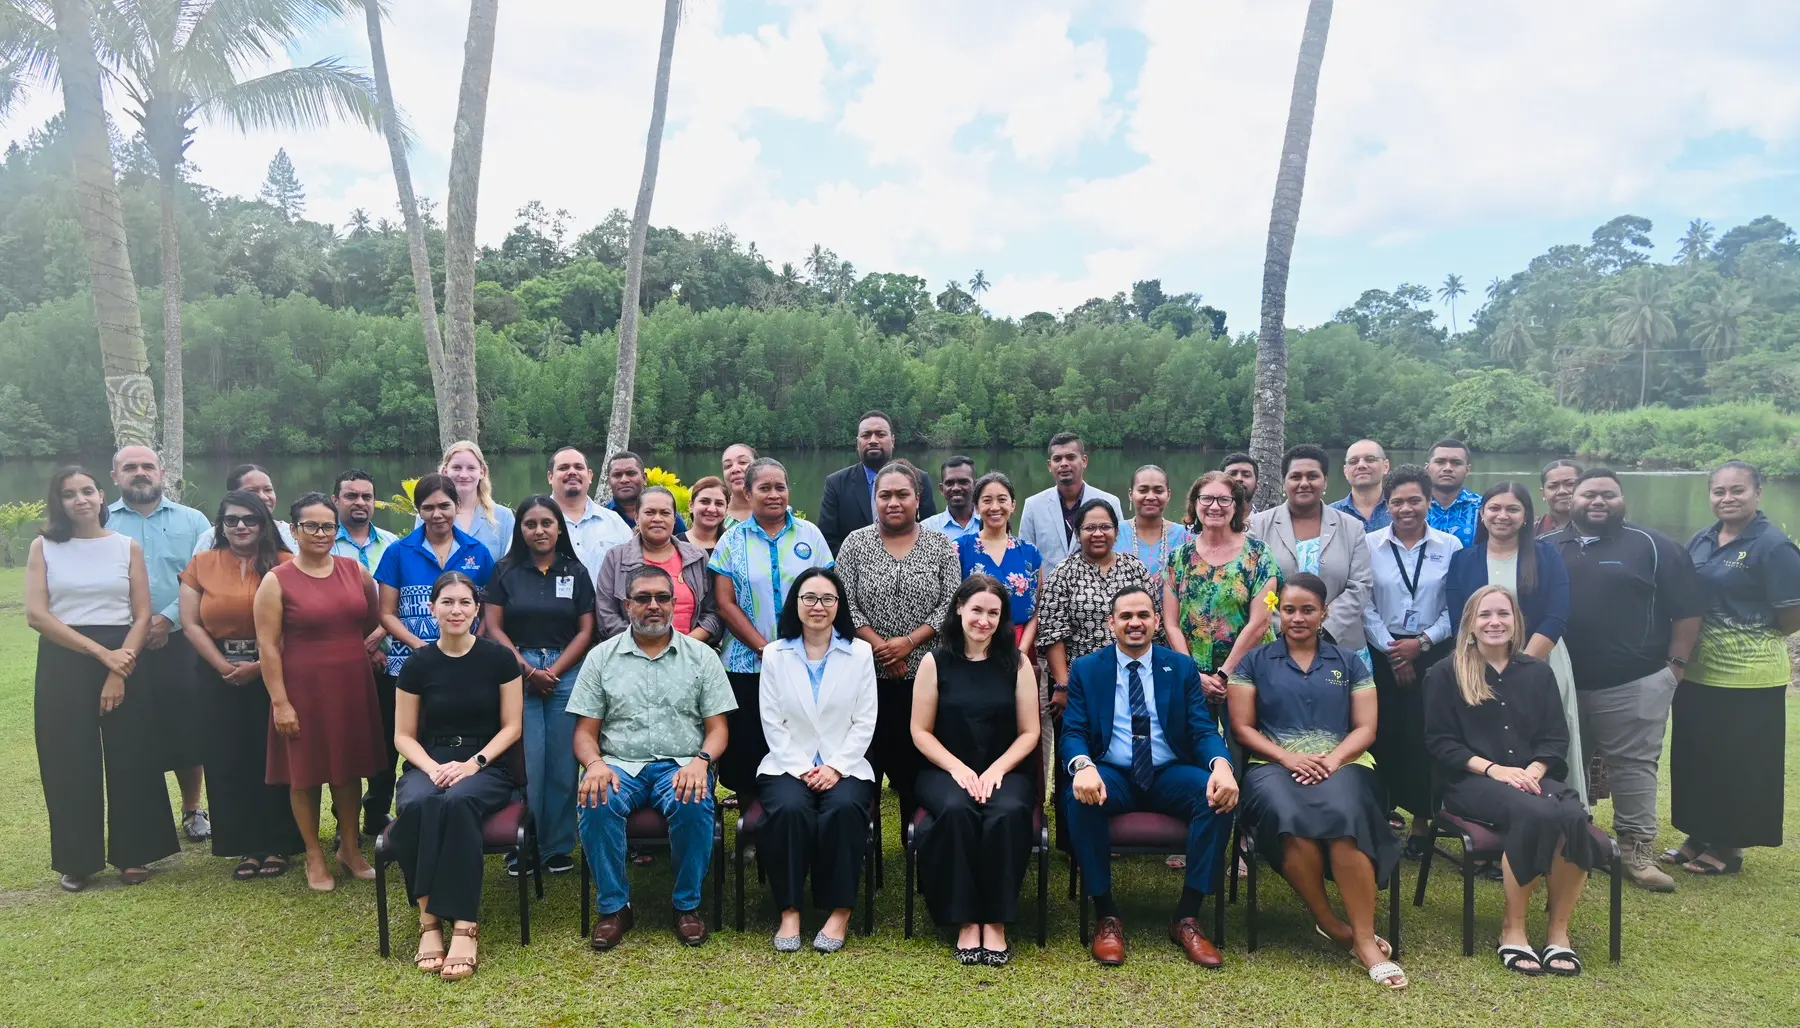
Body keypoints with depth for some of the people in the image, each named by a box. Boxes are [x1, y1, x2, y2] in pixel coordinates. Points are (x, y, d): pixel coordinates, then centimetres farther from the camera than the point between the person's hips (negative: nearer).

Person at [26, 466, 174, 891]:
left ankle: (132, 854, 16)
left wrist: (119, 670, -12)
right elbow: (36, 614, -6)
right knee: (70, 764, 4)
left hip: (123, 661, 0)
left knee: (130, 761, 3)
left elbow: (142, 615, 0)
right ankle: (78, 860, 17)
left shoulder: (128, 547, 4)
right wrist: (100, 652, -14)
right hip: (63, 664, 0)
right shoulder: (44, 547, 3)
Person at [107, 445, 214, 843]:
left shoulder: (193, 521, 6)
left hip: (181, 643, 0)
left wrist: (168, 619, -12)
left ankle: (192, 810, 21)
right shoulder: (100, 523, 6)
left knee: (186, 728, 5)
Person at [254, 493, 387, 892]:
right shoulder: (277, 581, -7)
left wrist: (357, 647, 10)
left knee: (350, 767, 13)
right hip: (303, 688, -3)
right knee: (306, 773, 7)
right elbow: (267, 646, -9)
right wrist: (279, 702, -13)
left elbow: (376, 620, 20)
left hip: (353, 686, 3)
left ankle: (350, 847, 29)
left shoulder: (356, 571, 4)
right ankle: (314, 857, 23)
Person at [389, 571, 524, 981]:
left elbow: (512, 727, 1)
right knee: (417, 805, -34)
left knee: (458, 802, -36)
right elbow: (403, 735, 8)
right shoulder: (419, 663, 5)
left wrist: (473, 763, -14)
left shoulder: (499, 658, 1)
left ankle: (464, 924, -32)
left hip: (488, 766, -2)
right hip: (430, 764, 2)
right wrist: (432, 768, -12)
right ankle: (428, 919, -25)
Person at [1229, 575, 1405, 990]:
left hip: (1341, 764, 1)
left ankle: (1364, 939, -26)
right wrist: (1287, 757, -10)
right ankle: (1331, 923, -15)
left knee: (1345, 814, -36)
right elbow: (1242, 727, 7)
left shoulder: (1348, 663, 18)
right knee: (1289, 818, -36)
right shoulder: (1256, 662, 15)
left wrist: (1333, 758, -10)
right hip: (1275, 765, 0)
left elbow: (1366, 728, 10)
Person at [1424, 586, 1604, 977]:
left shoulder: (1537, 672, 16)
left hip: (1532, 778, 4)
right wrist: (1492, 768, -14)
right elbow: (1439, 742, -1)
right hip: (1472, 781, -3)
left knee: (1575, 817, -31)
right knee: (1535, 814, -35)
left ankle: (1559, 931, -15)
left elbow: (1555, 738, 11)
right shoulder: (1446, 674, 5)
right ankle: (1512, 929, -19)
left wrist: (1534, 770, -10)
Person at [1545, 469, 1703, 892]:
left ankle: (1638, 850, 10)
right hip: (1561, 682, 3)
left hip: (1634, 682, -3)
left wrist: (1676, 664, -5)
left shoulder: (1652, 546, -1)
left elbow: (1687, 609, -1)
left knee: (1634, 766, 1)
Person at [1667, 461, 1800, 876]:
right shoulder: (1702, 541, 7)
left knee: (1738, 765, 6)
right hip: (1696, 673, 7)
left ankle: (1729, 848, 19)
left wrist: (1751, 640, -3)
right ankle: (1699, 838, 29)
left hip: (1747, 678, -7)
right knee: (1694, 757, 14)